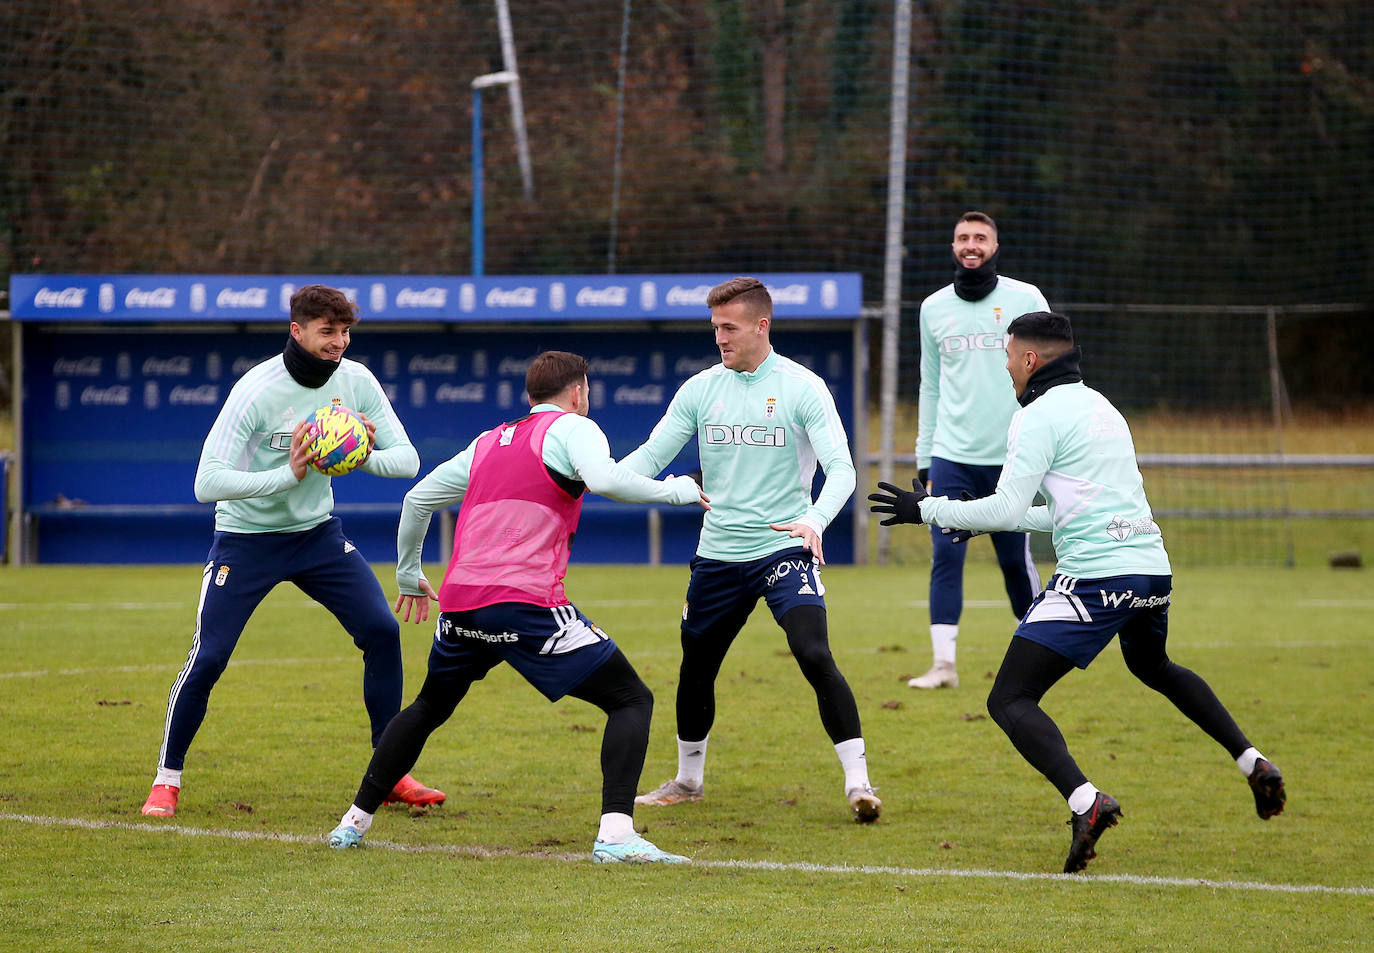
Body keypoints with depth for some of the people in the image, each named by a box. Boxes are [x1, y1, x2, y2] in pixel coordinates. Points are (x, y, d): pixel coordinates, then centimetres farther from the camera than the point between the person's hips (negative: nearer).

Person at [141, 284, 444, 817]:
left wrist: (366, 457, -27)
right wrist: (288, 475, -39)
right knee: (208, 657, -11)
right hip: (246, 538, -4)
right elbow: (207, 483, -29)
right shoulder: (256, 390, -24)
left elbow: (407, 459, -5)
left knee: (382, 632, -8)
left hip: (318, 533, 4)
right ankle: (167, 781, 8)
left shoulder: (356, 381, -8)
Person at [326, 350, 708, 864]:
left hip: (460, 601, 7)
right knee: (632, 701, 0)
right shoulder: (571, 428, 4)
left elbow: (417, 499, 28)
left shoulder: (489, 442, 24)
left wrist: (408, 573, 42)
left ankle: (354, 821, 33)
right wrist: (674, 490, -3)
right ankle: (615, 834, -18)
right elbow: (602, 478, -17)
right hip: (526, 603, -7)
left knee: (429, 707, 31)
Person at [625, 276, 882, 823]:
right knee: (695, 670, 14)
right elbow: (651, 455, 4)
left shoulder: (802, 388, -7)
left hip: (785, 549, -5)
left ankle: (858, 782, -16)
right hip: (718, 553, 5)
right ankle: (688, 780, 36)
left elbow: (840, 468, -14)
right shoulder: (700, 389, 4)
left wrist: (814, 519, -33)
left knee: (814, 656, -22)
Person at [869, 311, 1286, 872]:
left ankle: (1085, 802, -29)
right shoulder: (1101, 408, 22)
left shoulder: (1039, 416, -5)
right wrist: (981, 521, 28)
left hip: (1095, 576, -9)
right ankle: (1253, 763, 32)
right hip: (1153, 568, 9)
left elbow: (1006, 510, -11)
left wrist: (928, 510, 1)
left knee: (1010, 701, -7)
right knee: (1154, 667, 38)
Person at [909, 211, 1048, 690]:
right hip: (950, 454, 2)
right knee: (945, 556, -9)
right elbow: (931, 387, 15)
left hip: (1010, 458, -2)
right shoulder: (934, 308, 10)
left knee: (1015, 560, 4)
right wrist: (924, 458, 12)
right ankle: (944, 663, -10)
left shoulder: (1026, 300, 1)